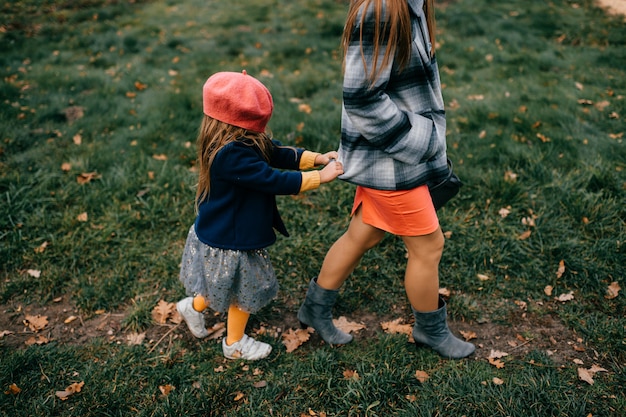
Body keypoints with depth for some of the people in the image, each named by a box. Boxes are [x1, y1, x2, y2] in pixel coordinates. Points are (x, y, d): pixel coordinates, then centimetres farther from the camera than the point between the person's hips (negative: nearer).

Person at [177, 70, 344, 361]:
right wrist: (320, 176, -27)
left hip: (225, 232, 9)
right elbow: (273, 181, -33)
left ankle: (194, 305, 48)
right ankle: (235, 343, 38)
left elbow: (278, 154, 3)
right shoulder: (232, 154, -34)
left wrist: (318, 158, -6)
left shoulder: (243, 141, -4)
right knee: (245, 292, 14)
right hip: (229, 242, -9)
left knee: (235, 288, 29)